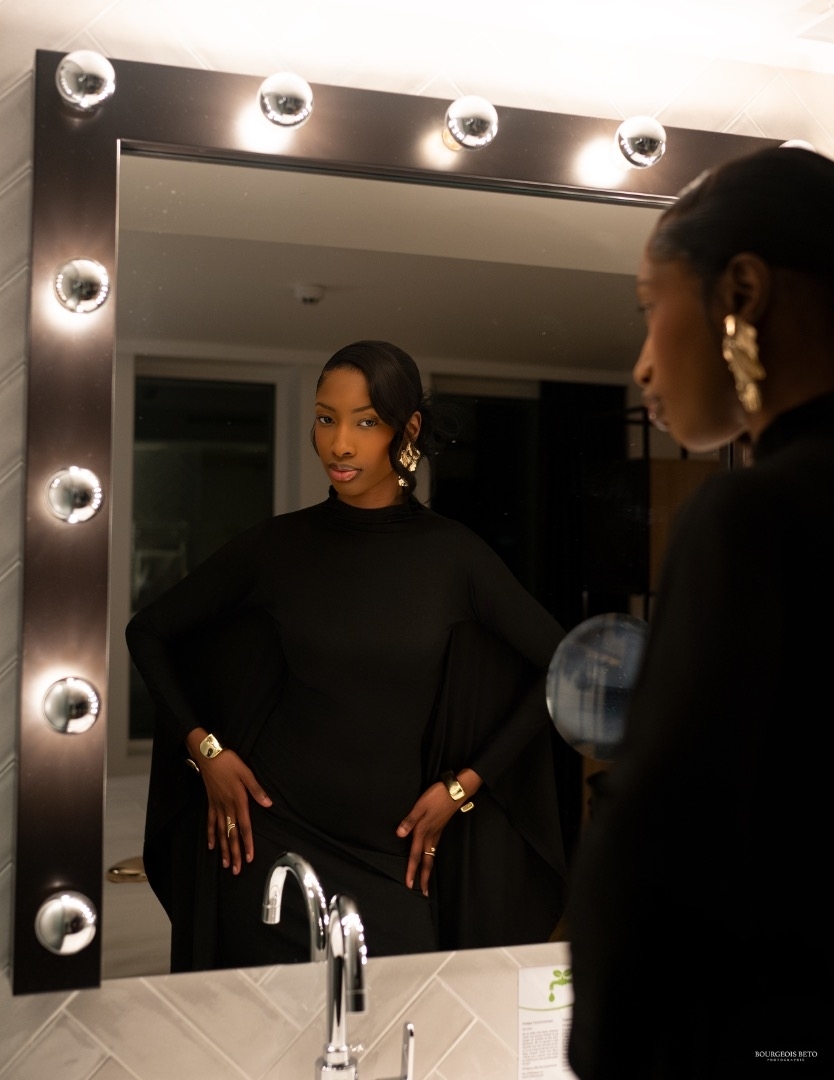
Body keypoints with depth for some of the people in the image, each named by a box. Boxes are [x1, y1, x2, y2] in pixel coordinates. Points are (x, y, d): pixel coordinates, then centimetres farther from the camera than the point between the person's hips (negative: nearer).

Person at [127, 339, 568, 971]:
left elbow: (563, 665, 1)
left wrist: (464, 785, -1)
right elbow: (149, 633, 10)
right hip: (273, 837, 0)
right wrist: (203, 747, -1)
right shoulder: (278, 546, -1)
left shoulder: (451, 553, -3)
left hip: (392, 850, 0)